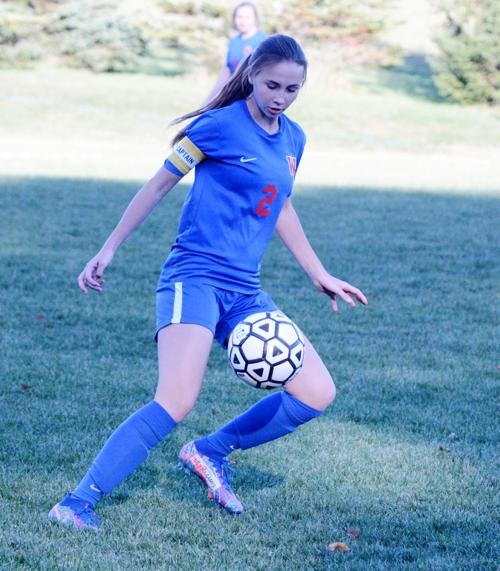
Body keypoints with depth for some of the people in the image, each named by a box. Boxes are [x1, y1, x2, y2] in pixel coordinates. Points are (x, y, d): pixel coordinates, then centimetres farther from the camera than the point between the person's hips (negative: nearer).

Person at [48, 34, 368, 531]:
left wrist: (320, 275, 28)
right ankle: (77, 503, -20)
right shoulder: (220, 125, -7)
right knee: (177, 402, -26)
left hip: (245, 292, 7)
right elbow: (160, 184, 1)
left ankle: (210, 452, 13)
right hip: (194, 278, -7)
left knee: (317, 393, -1)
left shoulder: (293, 139, 13)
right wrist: (108, 250, 2)